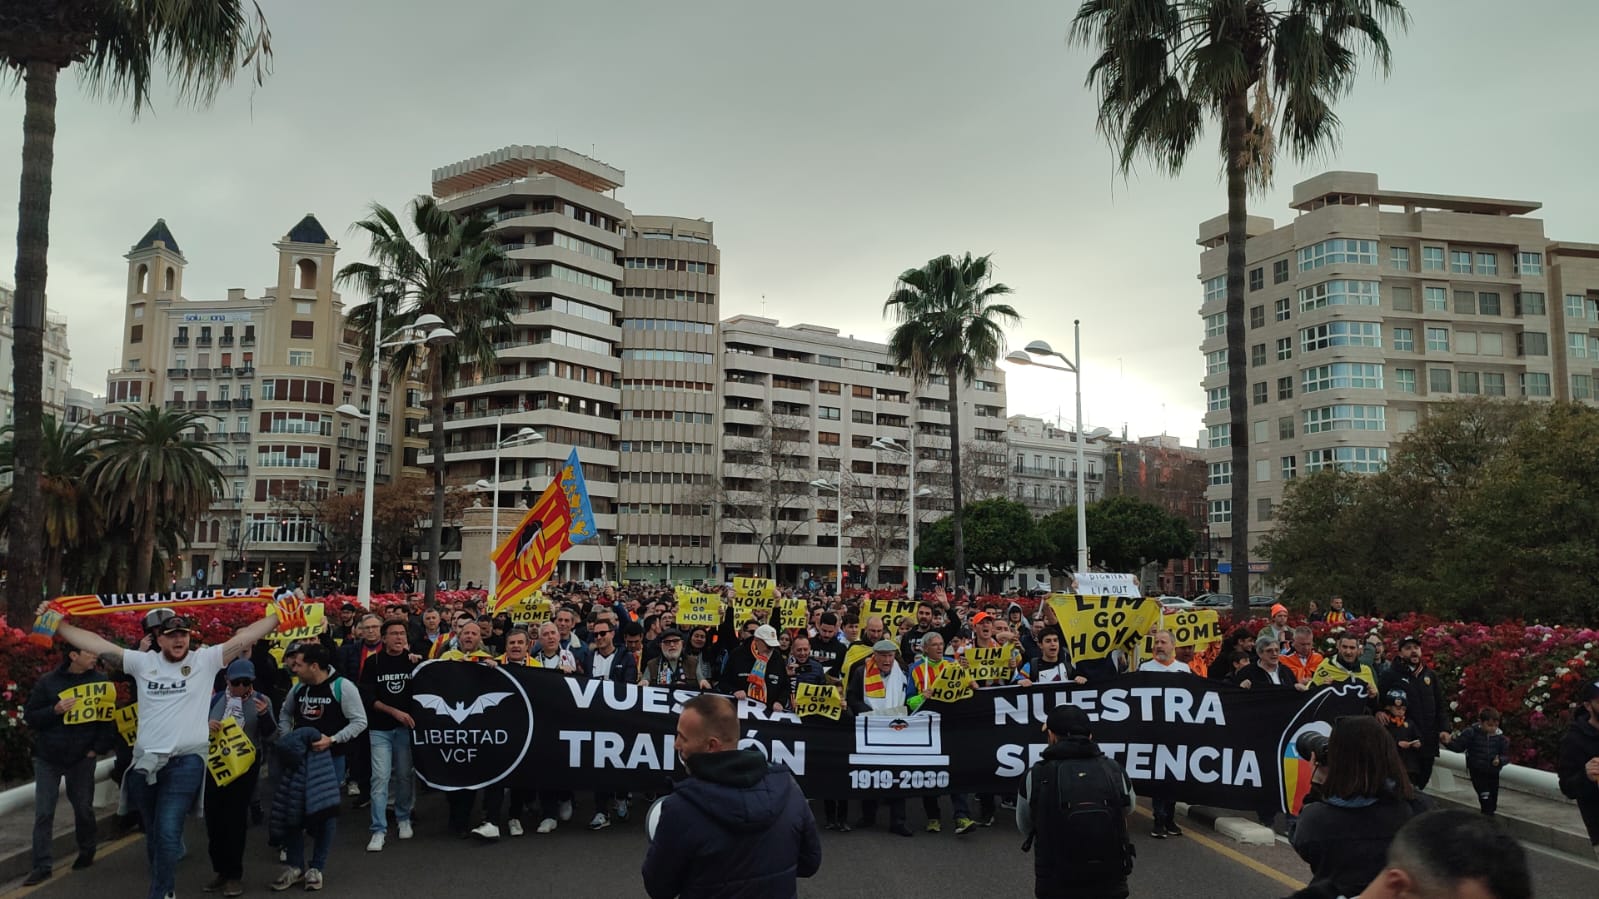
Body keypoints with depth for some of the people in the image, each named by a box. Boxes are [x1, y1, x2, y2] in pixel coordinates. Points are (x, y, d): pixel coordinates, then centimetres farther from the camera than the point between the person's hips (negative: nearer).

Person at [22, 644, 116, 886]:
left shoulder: (99, 681, -1)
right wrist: (55, 710, -18)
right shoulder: (48, 682, -2)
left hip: (82, 758, 0)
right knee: (43, 813, -1)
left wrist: (100, 748, -5)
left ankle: (86, 853, 29)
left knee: (83, 808, 9)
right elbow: (29, 716, -1)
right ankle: (41, 866, 6)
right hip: (48, 757, 0)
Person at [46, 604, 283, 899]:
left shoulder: (206, 660, -3)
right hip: (145, 761, 5)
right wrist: (57, 624, 5)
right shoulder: (143, 662, 5)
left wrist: (279, 613, -12)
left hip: (185, 762, -4)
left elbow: (245, 637, -7)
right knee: (153, 834, 17)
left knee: (168, 833, -14)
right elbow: (96, 644, 7)